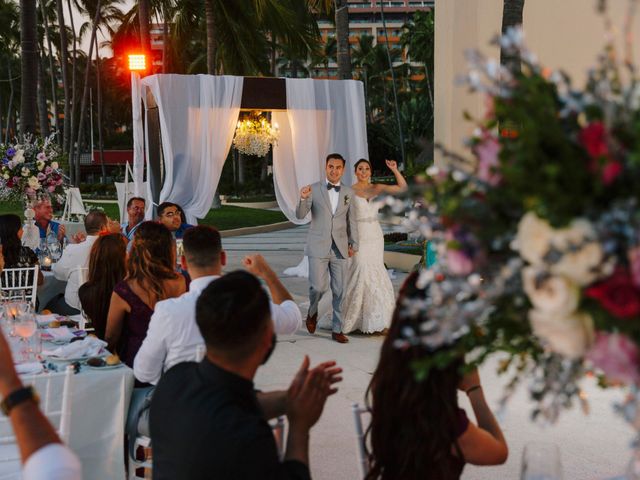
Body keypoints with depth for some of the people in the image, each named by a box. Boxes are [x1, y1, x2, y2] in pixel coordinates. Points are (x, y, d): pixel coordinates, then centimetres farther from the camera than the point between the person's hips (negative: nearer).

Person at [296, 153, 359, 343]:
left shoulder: (348, 192, 5)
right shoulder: (313, 189, -2)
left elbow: (351, 219, 11)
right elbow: (300, 215, -9)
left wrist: (354, 244, 7)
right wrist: (303, 199, -28)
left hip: (339, 249, 3)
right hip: (318, 248, -2)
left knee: (339, 291, 5)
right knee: (318, 286, -9)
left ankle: (337, 330, 15)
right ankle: (312, 312, 22)